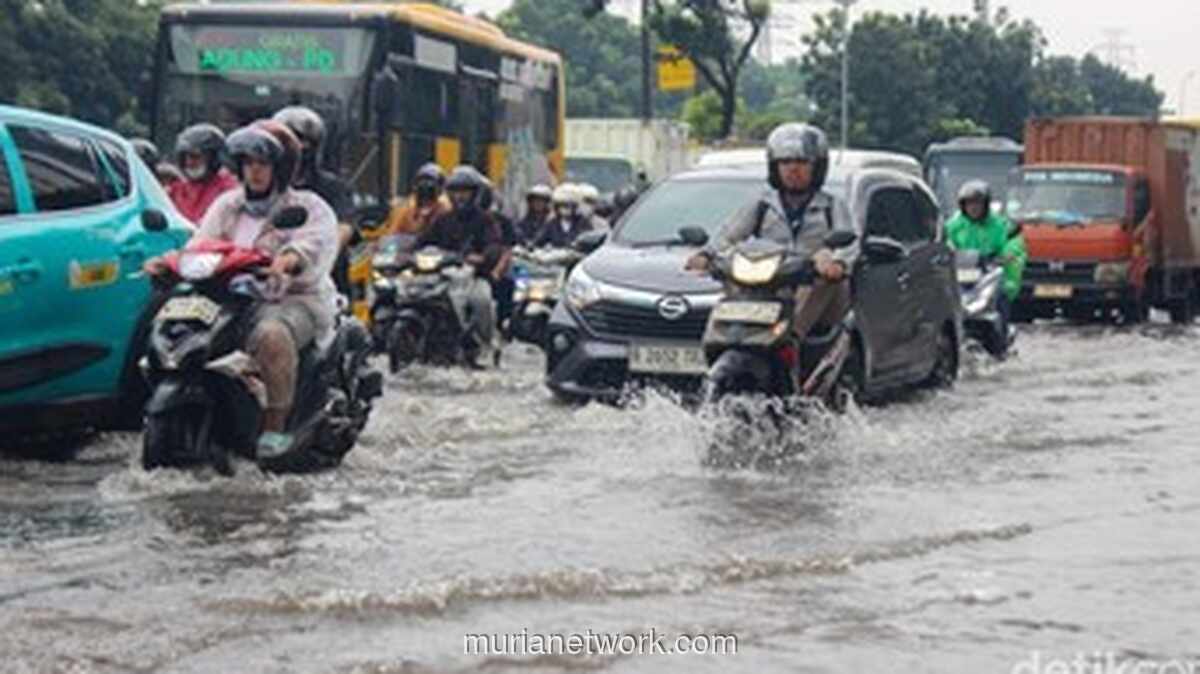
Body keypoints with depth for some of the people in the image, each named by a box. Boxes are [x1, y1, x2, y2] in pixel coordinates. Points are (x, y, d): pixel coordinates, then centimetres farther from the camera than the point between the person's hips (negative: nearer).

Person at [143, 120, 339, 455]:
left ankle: (274, 428, -33)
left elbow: (315, 243, -19)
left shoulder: (309, 208, 4)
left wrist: (289, 259, -42)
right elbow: (202, 243, 8)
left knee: (271, 334, -39)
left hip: (297, 298, -6)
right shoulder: (227, 205, 21)